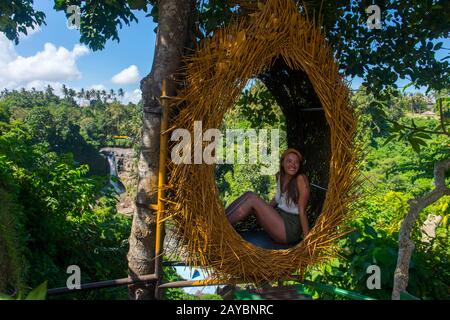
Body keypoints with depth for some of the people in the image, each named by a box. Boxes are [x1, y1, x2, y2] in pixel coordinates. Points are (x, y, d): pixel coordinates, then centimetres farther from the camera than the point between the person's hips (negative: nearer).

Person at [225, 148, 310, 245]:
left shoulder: (301, 179, -15)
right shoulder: (279, 176, 5)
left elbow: (302, 210, -16)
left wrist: (307, 239, -17)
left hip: (290, 230, -7)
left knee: (251, 198, -19)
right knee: (248, 196, -10)